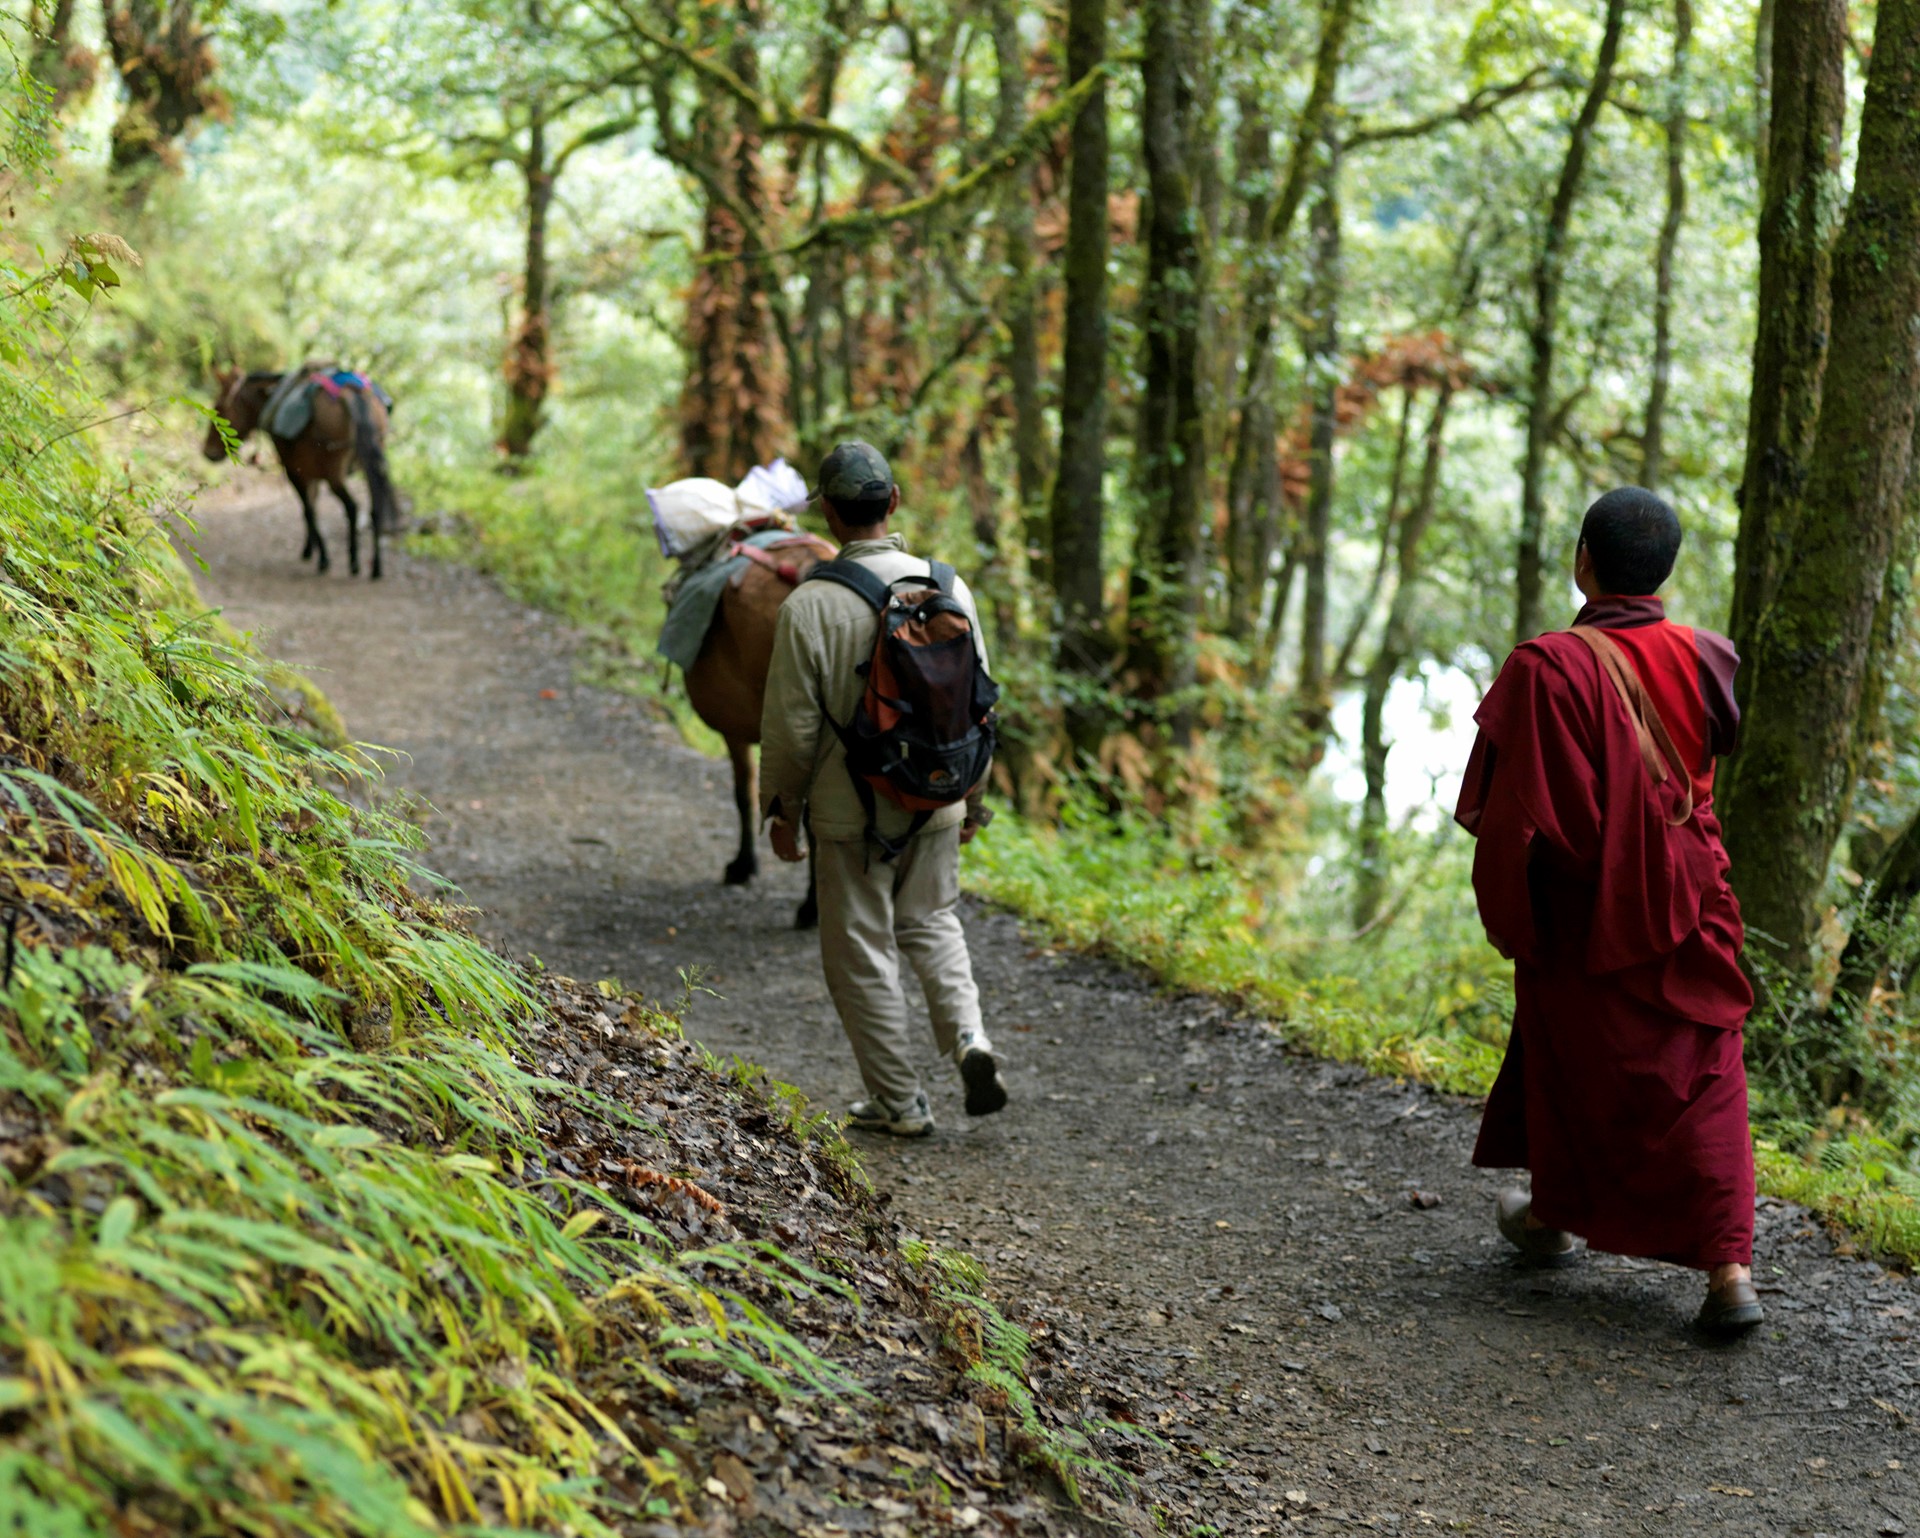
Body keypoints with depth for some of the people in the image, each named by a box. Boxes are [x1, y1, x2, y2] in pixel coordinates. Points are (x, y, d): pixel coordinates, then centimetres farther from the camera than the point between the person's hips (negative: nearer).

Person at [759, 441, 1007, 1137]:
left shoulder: (810, 604, -16)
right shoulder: (948, 589, -3)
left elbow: (791, 722, -11)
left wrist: (782, 807, 4)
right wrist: (973, 797, 16)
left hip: (850, 813, -4)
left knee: (862, 953, 9)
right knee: (932, 924, 23)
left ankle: (900, 1101, 16)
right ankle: (969, 1039, 1)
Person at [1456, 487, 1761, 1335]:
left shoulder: (1548, 669, -22)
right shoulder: (1701, 660, -8)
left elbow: (1514, 816, -20)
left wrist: (1507, 917, -6)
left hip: (1583, 916, -3)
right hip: (1690, 907, 3)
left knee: (1571, 1059, 18)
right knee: (1701, 1076, 7)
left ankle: (1556, 1217, 37)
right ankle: (1727, 1266, -1)